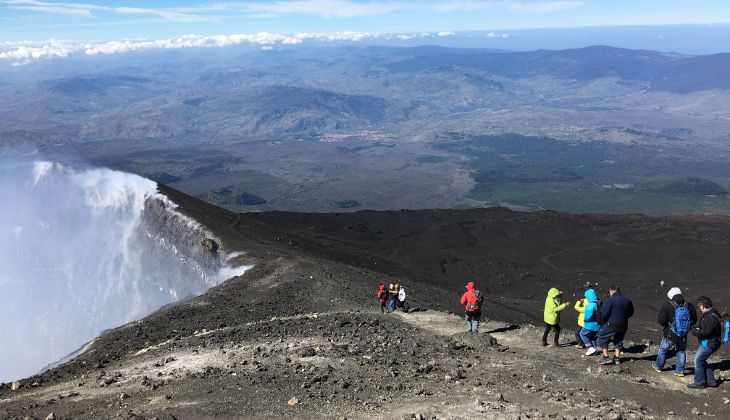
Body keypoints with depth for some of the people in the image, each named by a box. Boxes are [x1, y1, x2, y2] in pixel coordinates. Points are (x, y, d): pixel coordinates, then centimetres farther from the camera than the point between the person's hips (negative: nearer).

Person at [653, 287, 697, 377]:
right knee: (681, 351, 20)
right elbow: (694, 320, 3)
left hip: (670, 334, -3)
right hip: (683, 335, 3)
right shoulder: (689, 306, -6)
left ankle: (658, 366, 33)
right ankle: (680, 371, 22)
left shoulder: (667, 305, -18)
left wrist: (666, 324, 2)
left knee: (663, 349, 18)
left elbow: (661, 319, -19)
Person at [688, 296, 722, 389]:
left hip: (709, 344, -10)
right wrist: (696, 329, -2)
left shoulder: (711, 317, -25)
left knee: (698, 360, -2)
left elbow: (706, 331, -28)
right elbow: (700, 325, 18)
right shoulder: (710, 313, 9)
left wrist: (695, 332, -13)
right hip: (707, 342, 10)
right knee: (701, 360, 18)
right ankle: (711, 381, 25)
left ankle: (699, 383, 8)